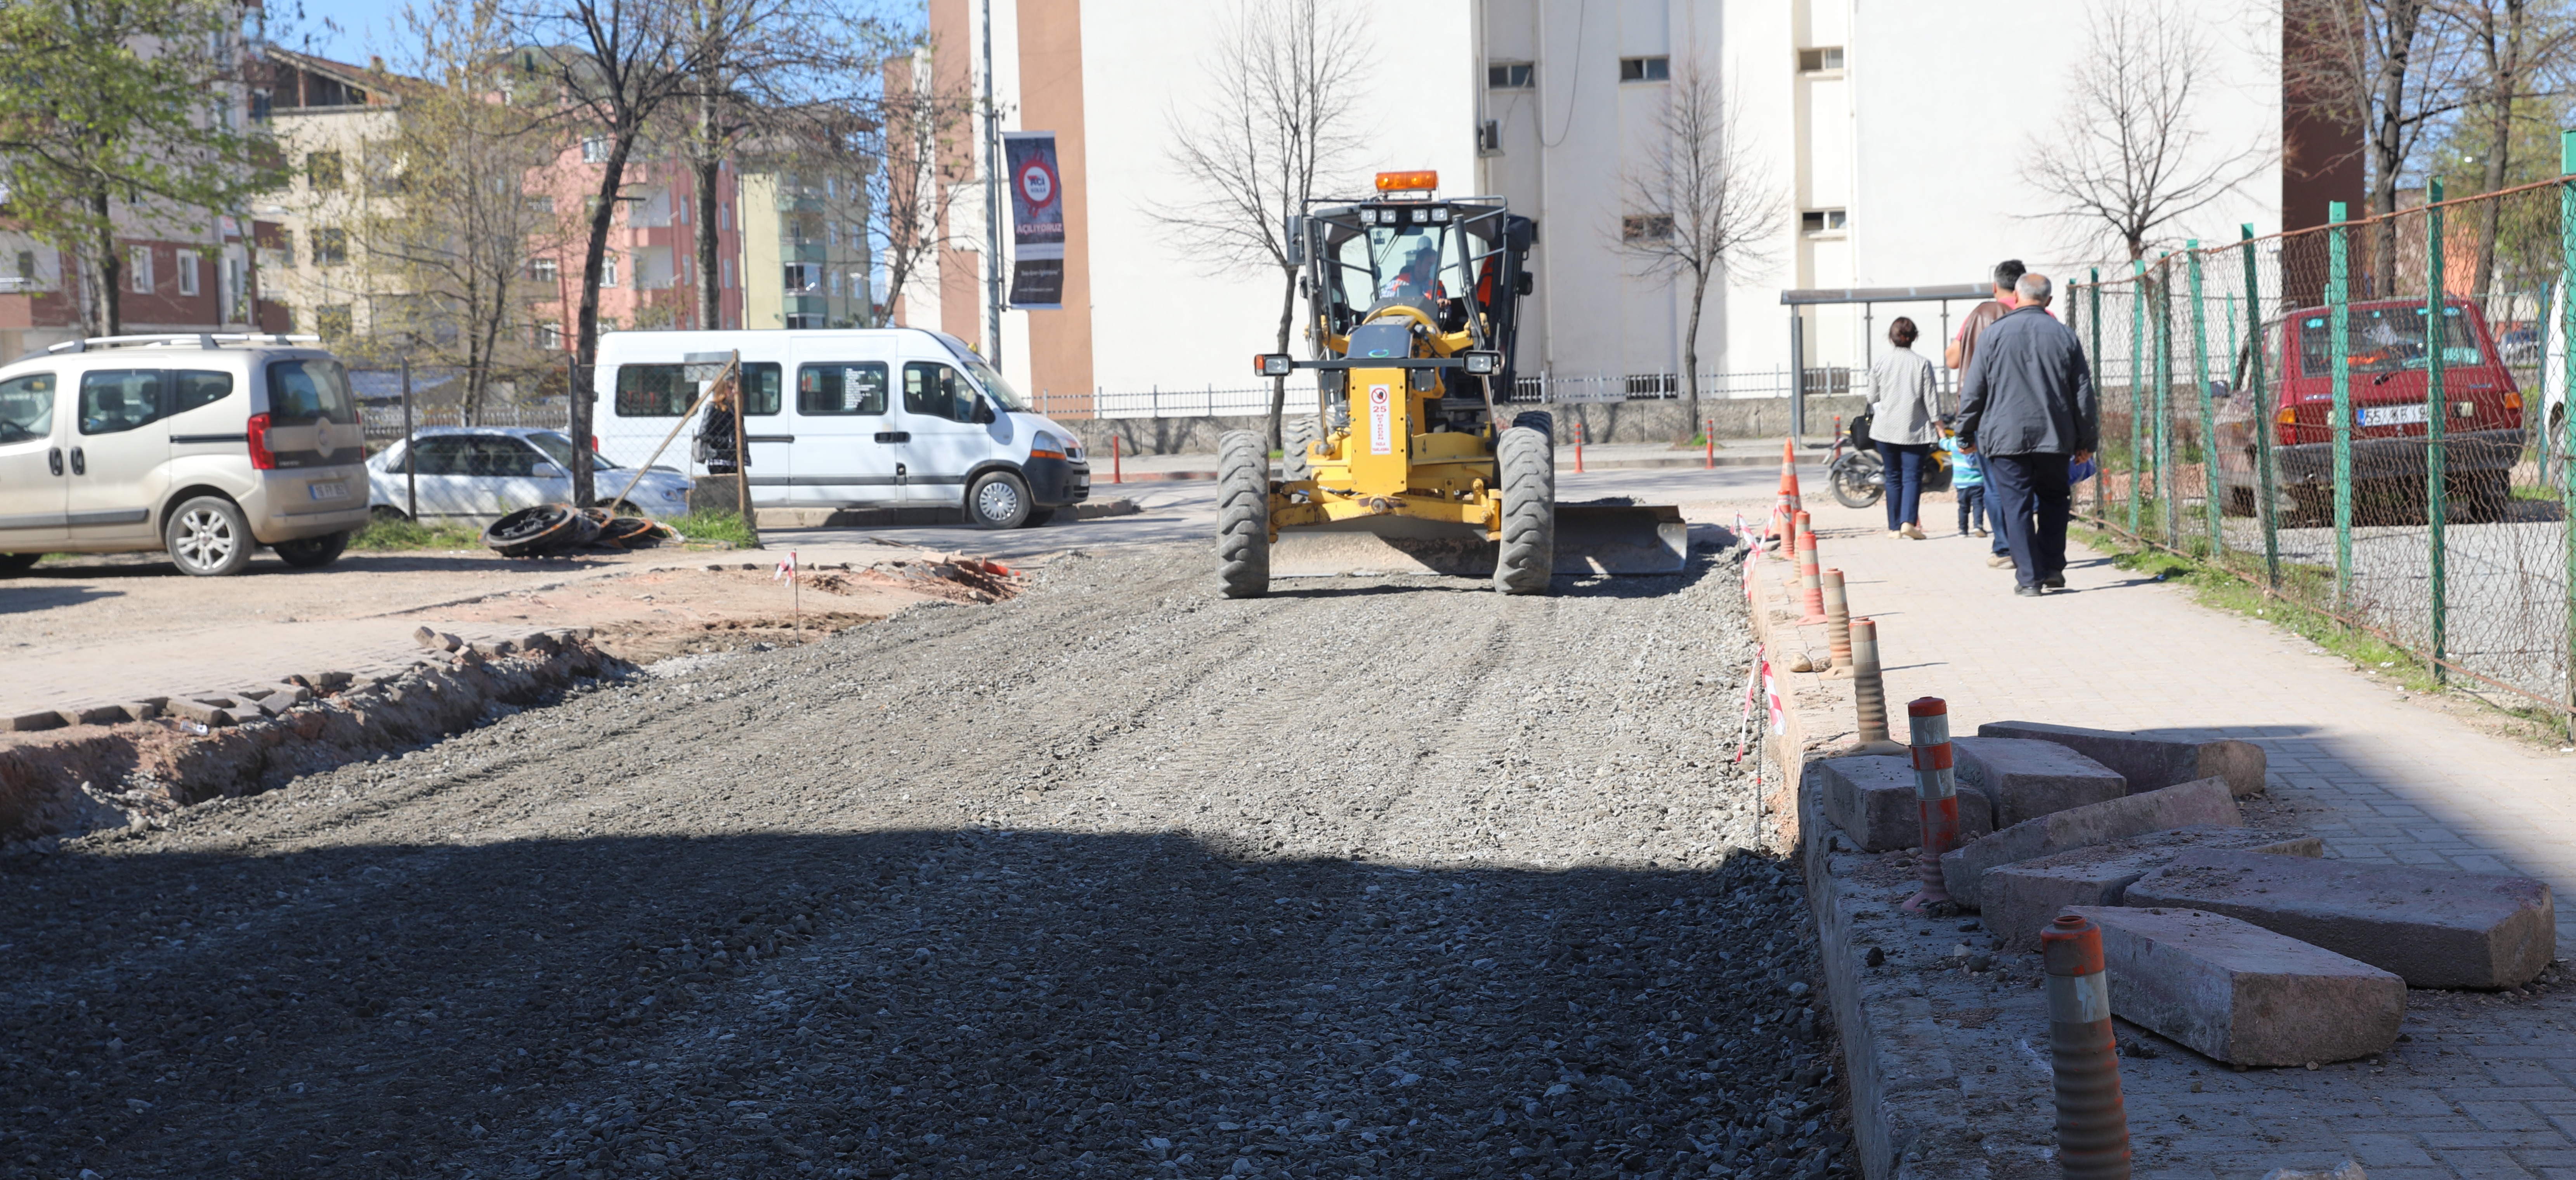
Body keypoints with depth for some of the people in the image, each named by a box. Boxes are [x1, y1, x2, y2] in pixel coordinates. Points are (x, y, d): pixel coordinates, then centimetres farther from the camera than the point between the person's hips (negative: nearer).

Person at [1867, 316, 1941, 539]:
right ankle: (1909, 521, -19)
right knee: (1912, 477, -2)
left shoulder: (1881, 362, 0)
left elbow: (1873, 397, 8)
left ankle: (1895, 527, 9)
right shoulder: (1922, 364, -5)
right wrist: (1939, 427, 4)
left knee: (1893, 477, 10)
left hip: (1886, 429, 2)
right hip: (1915, 429, -2)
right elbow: (1931, 400, -4)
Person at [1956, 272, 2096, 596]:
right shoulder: (2066, 336, 5)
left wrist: (1966, 433, 9)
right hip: (2055, 436, 3)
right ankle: (2053, 569, 19)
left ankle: (2028, 578, -2)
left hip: (2006, 436, -2)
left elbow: (1973, 390, -1)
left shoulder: (1995, 334, -3)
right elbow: (2083, 393, 9)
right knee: (2053, 500, 18)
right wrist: (2085, 441, 17)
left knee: (2016, 506, 0)